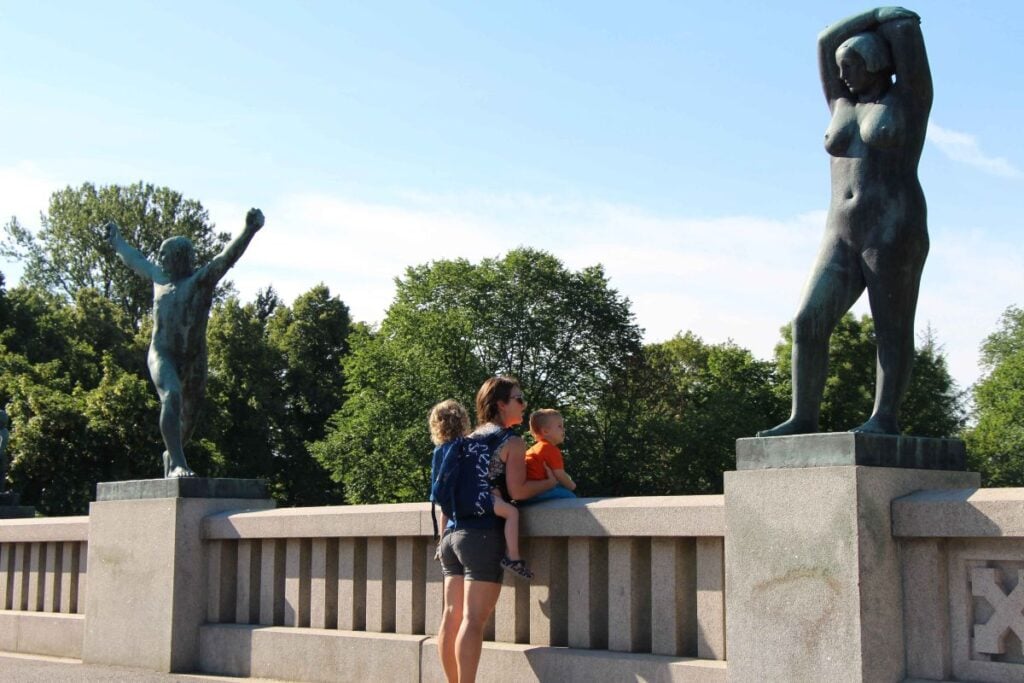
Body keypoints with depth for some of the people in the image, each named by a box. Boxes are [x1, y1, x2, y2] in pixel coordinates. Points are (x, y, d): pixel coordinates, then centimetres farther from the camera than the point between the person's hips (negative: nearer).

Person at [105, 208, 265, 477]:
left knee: (189, 415, 12)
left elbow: (228, 256, -17)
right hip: (162, 356, 1)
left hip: (194, 360, 0)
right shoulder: (161, 277, 12)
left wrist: (249, 230, -34)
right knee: (172, 398, -26)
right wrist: (116, 241, 48)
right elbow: (135, 259, 32)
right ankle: (178, 464, -34)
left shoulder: (202, 279, -1)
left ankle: (171, 455, 41)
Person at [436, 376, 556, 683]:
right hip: (483, 536, -7)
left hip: (453, 533, 7)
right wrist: (552, 482, -1)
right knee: (473, 620, -8)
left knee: (452, 616, 7)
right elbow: (517, 491, -13)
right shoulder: (512, 442, -4)